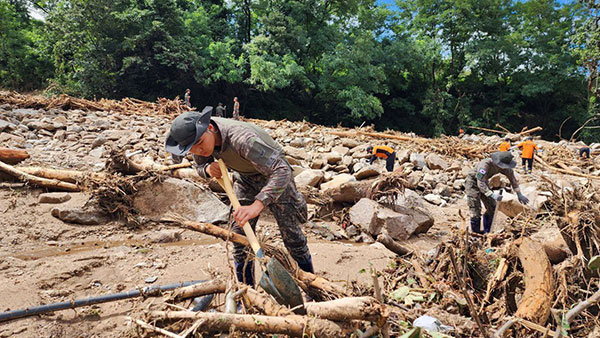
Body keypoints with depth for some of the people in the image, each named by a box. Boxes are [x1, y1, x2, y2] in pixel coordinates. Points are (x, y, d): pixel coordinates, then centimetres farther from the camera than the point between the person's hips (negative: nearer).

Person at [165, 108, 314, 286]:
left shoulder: (241, 138, -42)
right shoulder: (198, 135, -18)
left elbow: (282, 171, -48)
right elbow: (200, 166, 0)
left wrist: (257, 205, -60)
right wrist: (208, 169, -26)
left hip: (272, 171, -6)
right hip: (245, 177, 6)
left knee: (291, 232, -2)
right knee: (239, 233, 2)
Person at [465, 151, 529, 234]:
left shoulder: (504, 166, -15)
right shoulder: (485, 165, -37)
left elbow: (512, 178, 0)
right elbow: (480, 184, -40)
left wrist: (519, 194, -2)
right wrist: (493, 195, -47)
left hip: (483, 183, 7)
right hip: (473, 183, -7)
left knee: (492, 208, 6)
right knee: (476, 212, -11)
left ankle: (487, 232, 18)